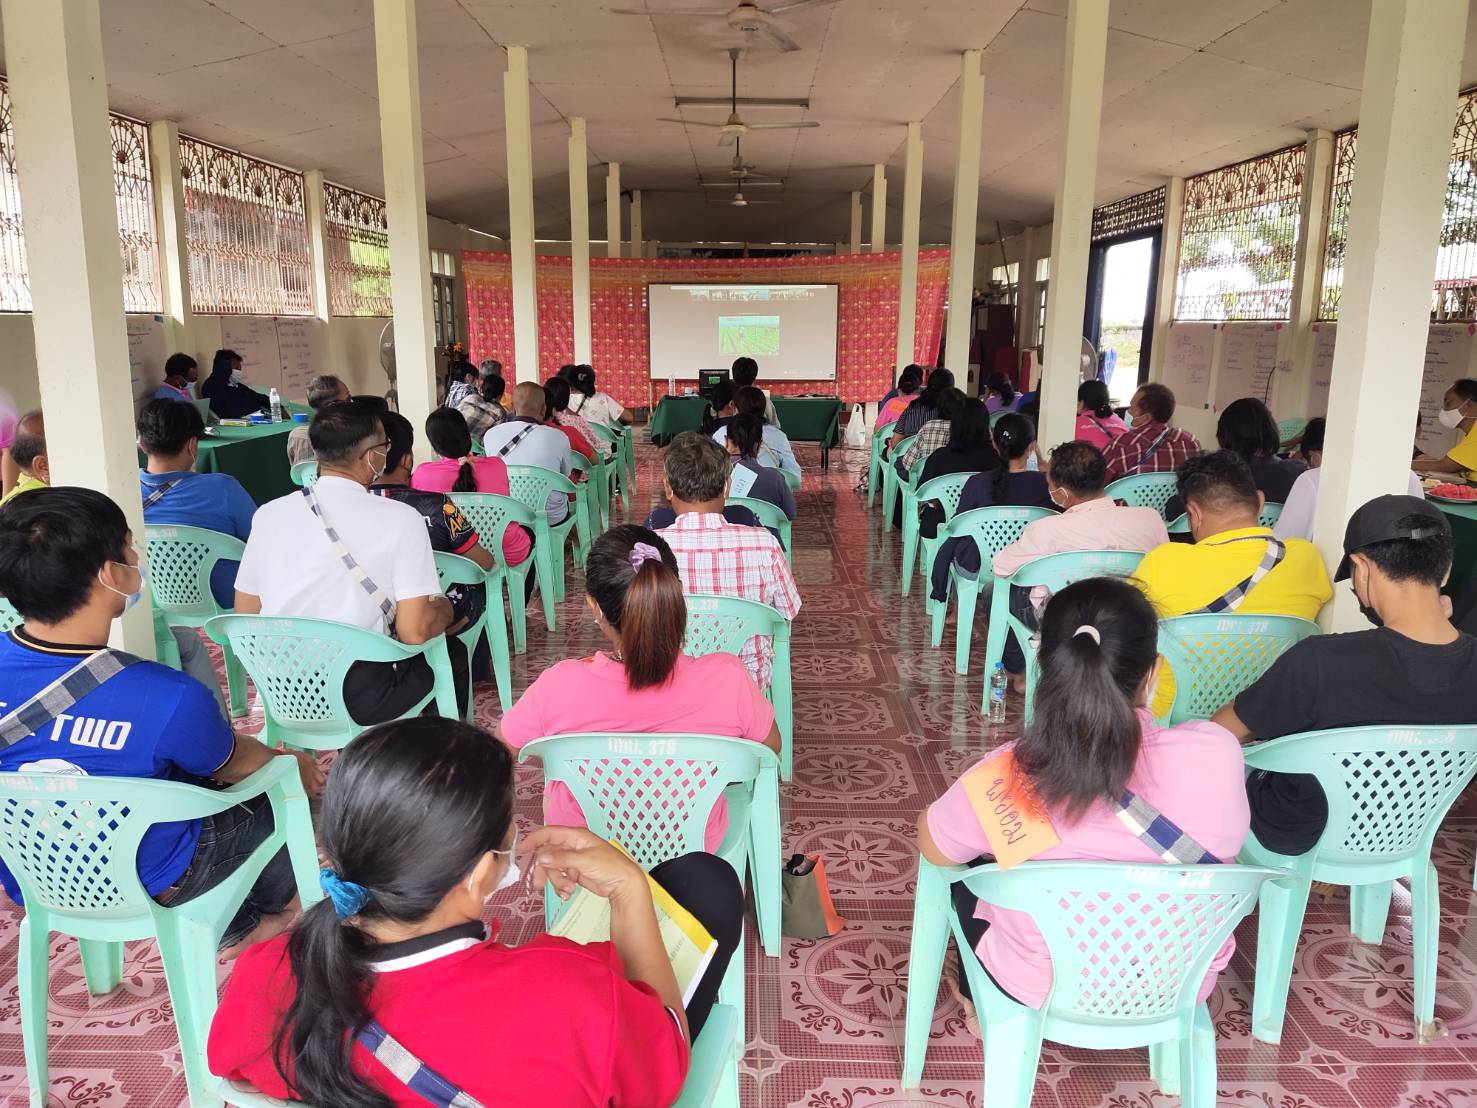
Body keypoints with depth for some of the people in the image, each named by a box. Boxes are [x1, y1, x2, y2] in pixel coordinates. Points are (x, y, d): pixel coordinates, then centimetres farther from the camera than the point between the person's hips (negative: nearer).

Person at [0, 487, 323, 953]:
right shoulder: (167, 696, -35)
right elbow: (232, 764, -12)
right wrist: (292, 765, 11)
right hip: (145, 888, -5)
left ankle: (234, 922, 39)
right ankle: (270, 908, 48)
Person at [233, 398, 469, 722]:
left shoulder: (268, 514, -2)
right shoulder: (401, 519, -14)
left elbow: (245, 612, 7)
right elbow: (414, 631, -16)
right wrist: (444, 609, 5)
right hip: (360, 701, -5)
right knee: (451, 650, 23)